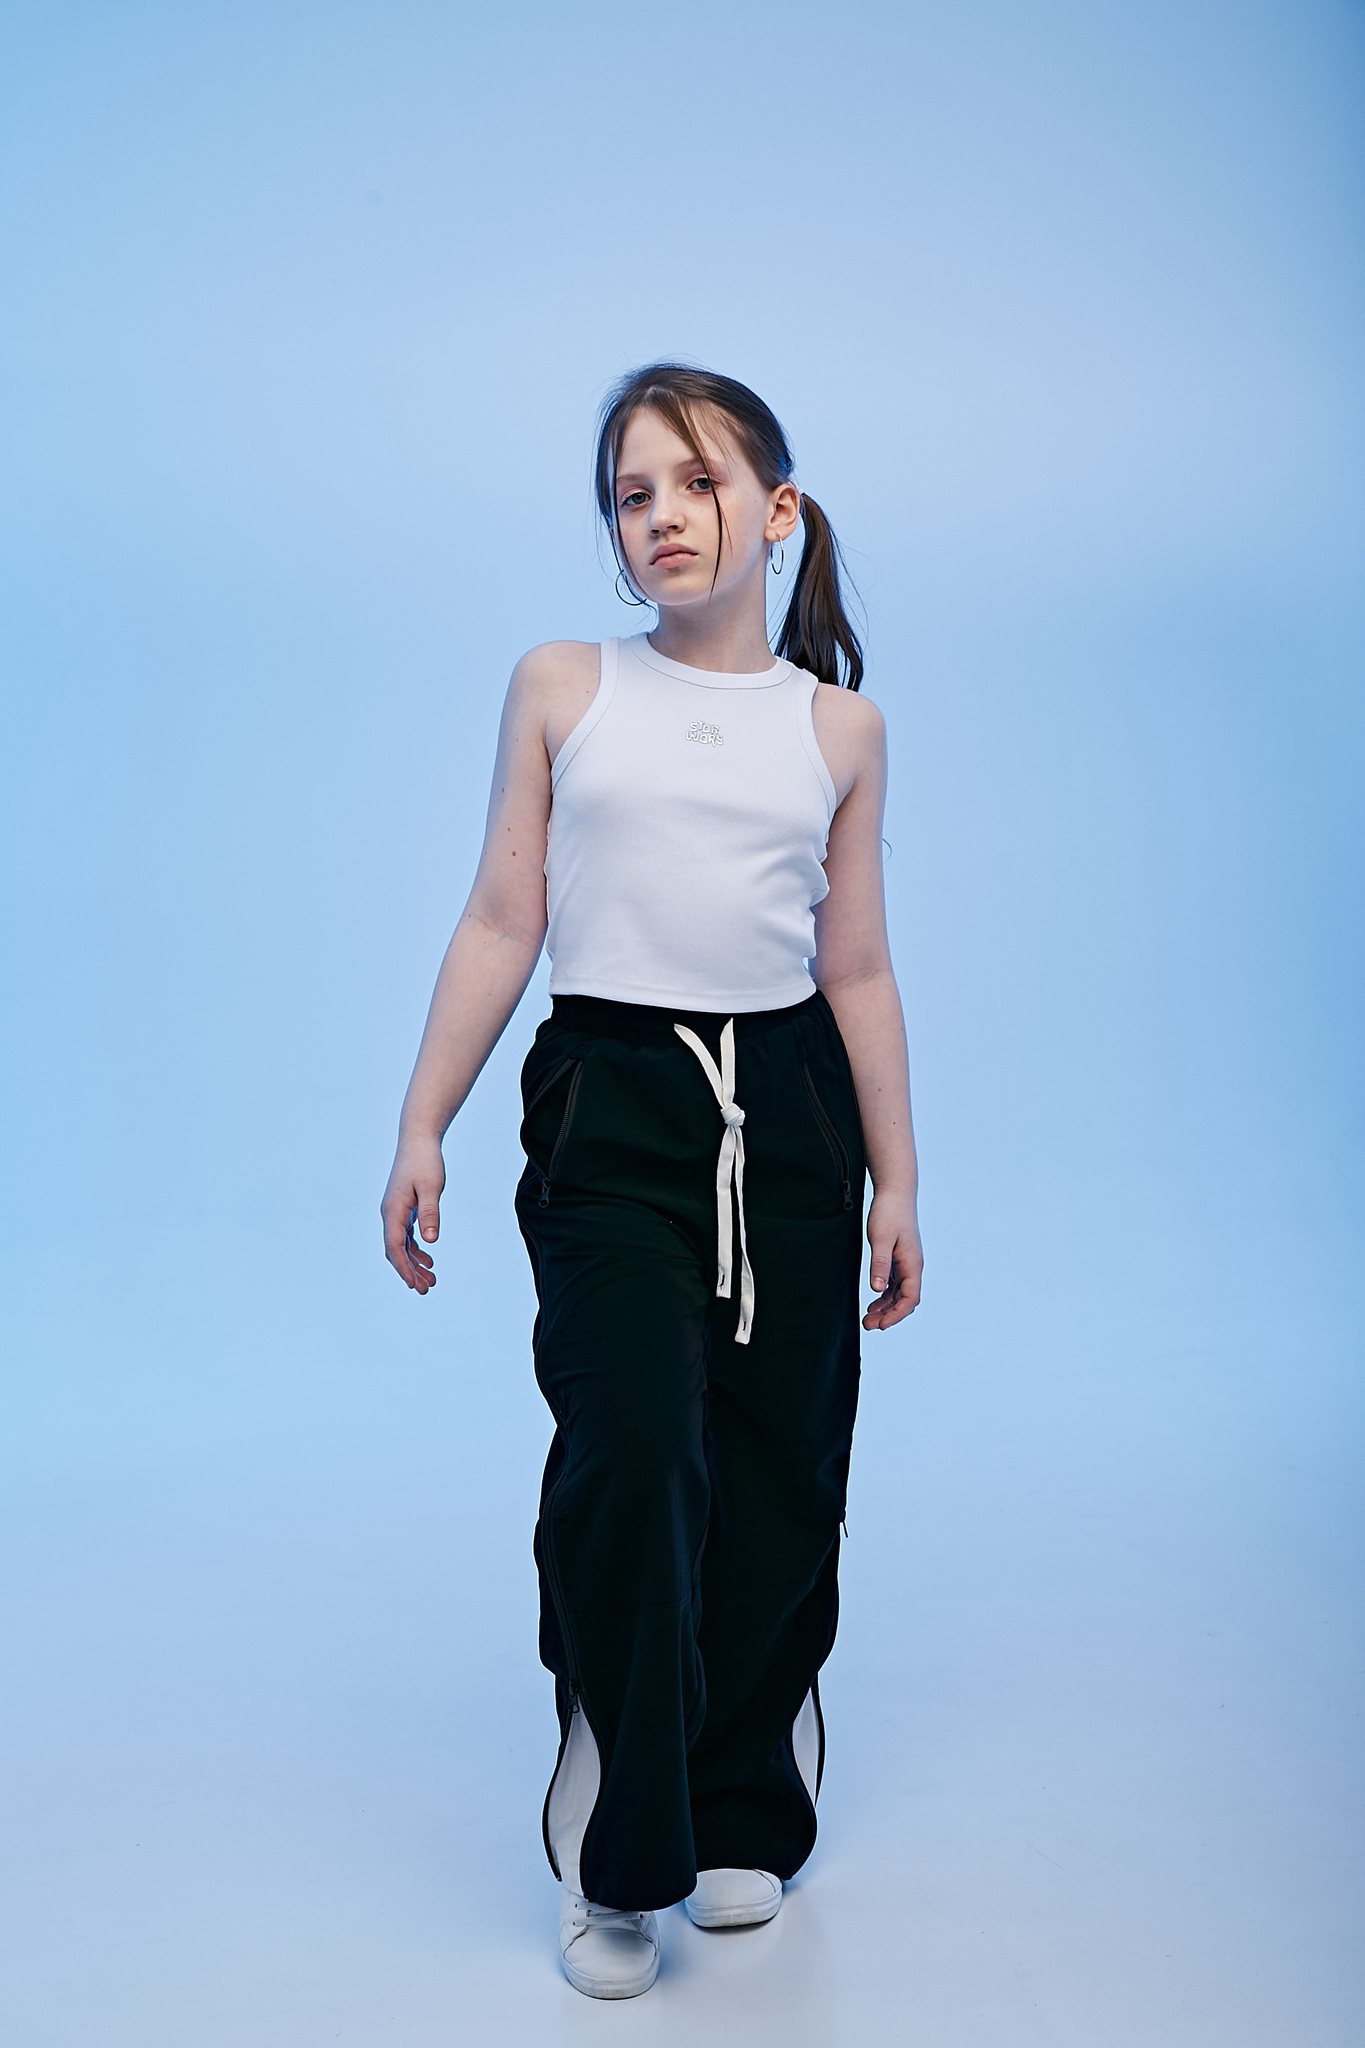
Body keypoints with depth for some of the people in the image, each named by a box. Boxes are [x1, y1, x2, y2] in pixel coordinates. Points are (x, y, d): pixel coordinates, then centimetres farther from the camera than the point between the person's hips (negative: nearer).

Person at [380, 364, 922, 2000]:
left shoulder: (838, 727, 8)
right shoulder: (561, 689, 5)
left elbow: (858, 971, 11)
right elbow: (500, 923, 5)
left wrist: (894, 1184, 11)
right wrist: (420, 1129, 1)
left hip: (789, 1114, 2)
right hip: (610, 1111, -2)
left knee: (779, 1472, 5)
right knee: (632, 1452, -14)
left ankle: (743, 1816, 25)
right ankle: (616, 1861, 4)